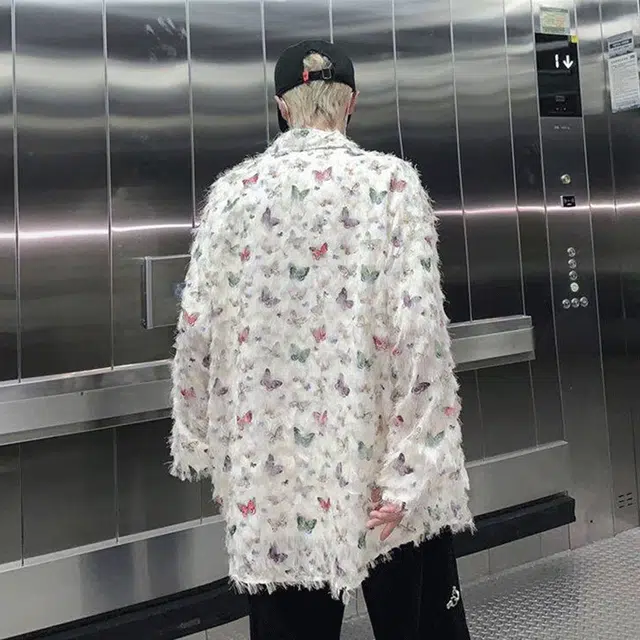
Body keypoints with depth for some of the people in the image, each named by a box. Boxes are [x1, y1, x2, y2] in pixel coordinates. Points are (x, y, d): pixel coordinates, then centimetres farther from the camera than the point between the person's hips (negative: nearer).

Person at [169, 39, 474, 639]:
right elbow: (416, 330, -14)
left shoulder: (234, 189, 0)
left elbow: (199, 329, -1)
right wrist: (411, 469, -10)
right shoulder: (391, 181, -5)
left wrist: (203, 444, 11)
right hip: (376, 456, -1)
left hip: (273, 464, 2)